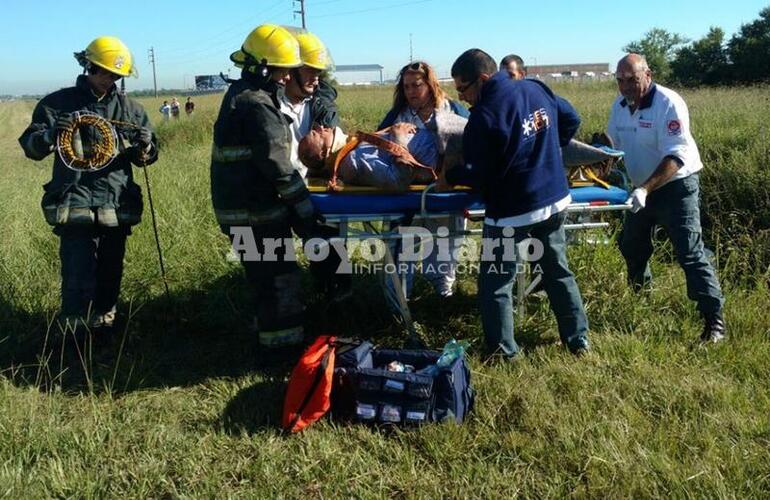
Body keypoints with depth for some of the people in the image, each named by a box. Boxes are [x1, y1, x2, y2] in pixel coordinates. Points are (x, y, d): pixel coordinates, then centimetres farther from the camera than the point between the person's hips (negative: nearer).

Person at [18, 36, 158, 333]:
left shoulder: (129, 108, 11)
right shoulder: (58, 103, 3)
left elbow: (145, 159, 15)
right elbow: (31, 147, 1)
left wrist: (145, 146, -10)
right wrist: (50, 134, -21)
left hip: (119, 208, 4)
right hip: (76, 208, -3)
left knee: (110, 277, 14)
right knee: (79, 283, -8)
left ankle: (105, 327, 31)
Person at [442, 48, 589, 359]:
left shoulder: (484, 116, -19)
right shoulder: (536, 89, 1)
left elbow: (478, 173, -17)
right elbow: (571, 119, 14)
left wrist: (449, 178, 1)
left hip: (511, 212, -7)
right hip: (555, 200, 7)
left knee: (496, 283, 10)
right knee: (558, 271, 22)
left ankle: (502, 350, 17)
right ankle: (578, 339, 31)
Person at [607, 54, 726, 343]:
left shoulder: (668, 104, -23)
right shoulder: (619, 105, 1)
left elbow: (675, 158, -29)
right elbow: (614, 144, 17)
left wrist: (645, 189, -38)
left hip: (677, 186, -8)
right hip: (643, 188, 8)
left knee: (690, 253, -12)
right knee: (632, 245, 20)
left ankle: (714, 321, -7)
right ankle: (639, 295, 44)